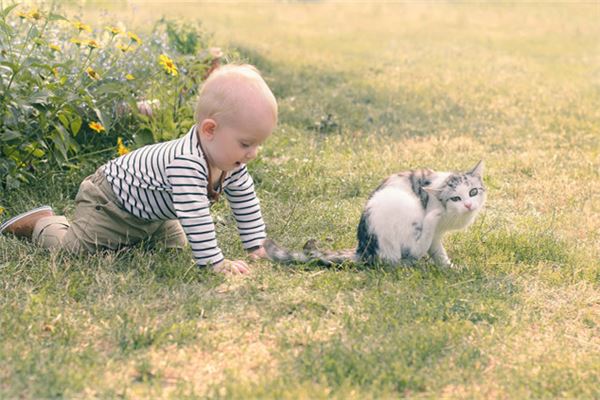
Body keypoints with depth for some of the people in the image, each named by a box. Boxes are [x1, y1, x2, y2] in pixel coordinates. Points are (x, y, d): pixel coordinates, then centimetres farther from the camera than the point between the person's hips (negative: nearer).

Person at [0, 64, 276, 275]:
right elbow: (195, 216, -48)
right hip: (110, 199, -9)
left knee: (175, 245, 20)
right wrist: (215, 262, -44)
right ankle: (42, 223, 17)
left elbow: (245, 201, 2)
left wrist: (255, 246, 0)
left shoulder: (232, 163, -13)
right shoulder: (187, 163, -43)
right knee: (71, 248, -12)